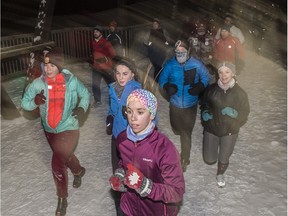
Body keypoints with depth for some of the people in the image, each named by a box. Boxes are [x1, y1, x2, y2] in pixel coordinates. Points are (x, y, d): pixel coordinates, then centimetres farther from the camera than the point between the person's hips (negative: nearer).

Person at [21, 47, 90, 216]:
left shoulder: (72, 81, -15)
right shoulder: (38, 83, -13)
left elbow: (86, 95, 1)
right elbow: (24, 103, -7)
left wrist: (81, 108, -17)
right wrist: (35, 102, -29)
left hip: (69, 128, -4)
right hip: (49, 130, 4)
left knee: (57, 164, -12)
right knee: (65, 156, 27)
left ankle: (62, 199, 12)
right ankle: (79, 171, 60)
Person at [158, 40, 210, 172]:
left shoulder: (196, 65, -11)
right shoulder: (170, 65, -8)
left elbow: (206, 77, 1)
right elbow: (162, 79, 2)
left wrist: (199, 87, -17)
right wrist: (167, 87, -19)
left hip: (190, 106, -2)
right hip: (175, 105, 2)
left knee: (186, 133, 2)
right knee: (176, 130, 17)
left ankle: (184, 160, 20)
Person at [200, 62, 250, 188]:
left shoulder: (240, 93, -15)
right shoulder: (211, 89, -12)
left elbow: (244, 115, -8)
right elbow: (204, 105, 5)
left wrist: (234, 114, -28)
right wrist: (205, 113, -15)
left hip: (229, 132, 0)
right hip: (211, 129, 1)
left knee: (224, 159, 15)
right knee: (209, 160, 5)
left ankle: (220, 175, 50)